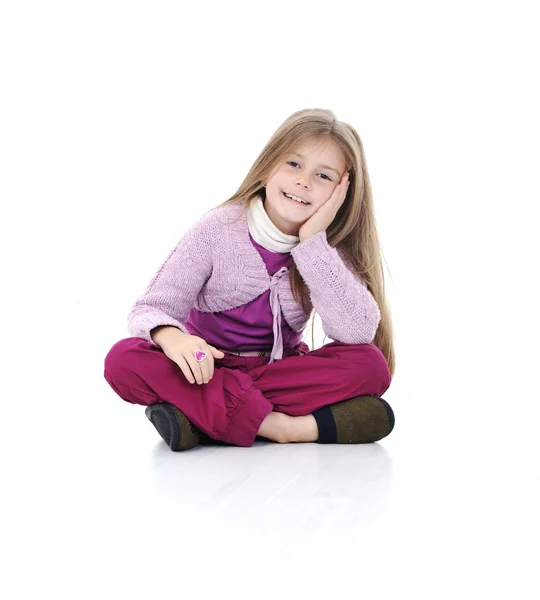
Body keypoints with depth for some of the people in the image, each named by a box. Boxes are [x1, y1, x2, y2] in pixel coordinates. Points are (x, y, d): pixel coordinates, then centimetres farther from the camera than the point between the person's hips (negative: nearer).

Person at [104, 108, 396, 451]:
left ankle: (199, 415, -32)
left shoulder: (331, 251, -6)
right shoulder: (217, 230, -11)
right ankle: (278, 425, -36)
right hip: (208, 373, -1)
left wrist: (313, 242, -26)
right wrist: (171, 336, -40)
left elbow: (357, 333, -23)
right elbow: (150, 310, -15)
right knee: (124, 359, -30)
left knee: (371, 365, -26)